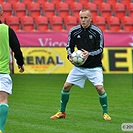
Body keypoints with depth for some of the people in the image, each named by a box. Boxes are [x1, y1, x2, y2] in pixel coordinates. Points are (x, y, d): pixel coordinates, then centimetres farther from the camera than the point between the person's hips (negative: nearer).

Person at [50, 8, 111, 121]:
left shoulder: (97, 31, -11)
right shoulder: (74, 31, -3)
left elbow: (100, 49, -9)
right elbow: (69, 46, 7)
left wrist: (89, 54, -27)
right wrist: (70, 56, -14)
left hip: (94, 66, -3)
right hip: (79, 66, 3)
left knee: (99, 88, -18)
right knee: (66, 86, 0)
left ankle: (105, 113, 0)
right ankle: (62, 112, 17)